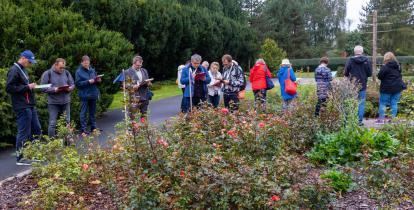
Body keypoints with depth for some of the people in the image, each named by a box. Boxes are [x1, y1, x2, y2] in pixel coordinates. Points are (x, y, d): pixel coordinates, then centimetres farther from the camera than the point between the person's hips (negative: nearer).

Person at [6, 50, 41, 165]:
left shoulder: (23, 70, 17)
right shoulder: (14, 70, -12)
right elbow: (9, 88, -18)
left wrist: (31, 86, 9)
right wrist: (27, 87, -17)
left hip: (30, 106, 10)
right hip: (22, 107, -10)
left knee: (36, 130, 13)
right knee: (23, 132, -2)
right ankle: (20, 158, 8)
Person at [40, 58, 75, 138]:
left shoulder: (66, 72, 7)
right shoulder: (47, 73, -4)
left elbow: (72, 84, 11)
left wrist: (69, 88, -11)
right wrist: (54, 89, -20)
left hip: (66, 101, 4)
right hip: (53, 102, -4)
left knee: (67, 122, 11)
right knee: (52, 123, -1)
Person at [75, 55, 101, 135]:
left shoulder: (92, 70, 9)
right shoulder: (79, 71, -6)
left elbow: (96, 80, 20)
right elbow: (77, 83, -12)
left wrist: (98, 80, -3)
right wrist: (88, 82, -20)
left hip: (93, 94, 5)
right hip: (84, 95, -5)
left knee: (93, 112, 13)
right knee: (83, 112, -1)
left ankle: (93, 127, 23)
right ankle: (83, 129, 4)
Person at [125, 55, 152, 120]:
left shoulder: (144, 71, 18)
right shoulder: (127, 72, 0)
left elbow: (148, 82, 23)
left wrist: (148, 83, 0)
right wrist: (132, 86, -20)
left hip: (145, 97, 5)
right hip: (134, 98, -5)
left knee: (144, 116, 9)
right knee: (134, 117, -7)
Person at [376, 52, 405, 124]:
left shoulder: (385, 67, -15)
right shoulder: (398, 66, 8)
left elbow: (379, 76, -13)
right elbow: (400, 76, 18)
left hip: (387, 88, -6)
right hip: (397, 87, 6)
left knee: (382, 103, 4)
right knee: (394, 103, 9)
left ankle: (381, 118, 3)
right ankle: (393, 118, 11)